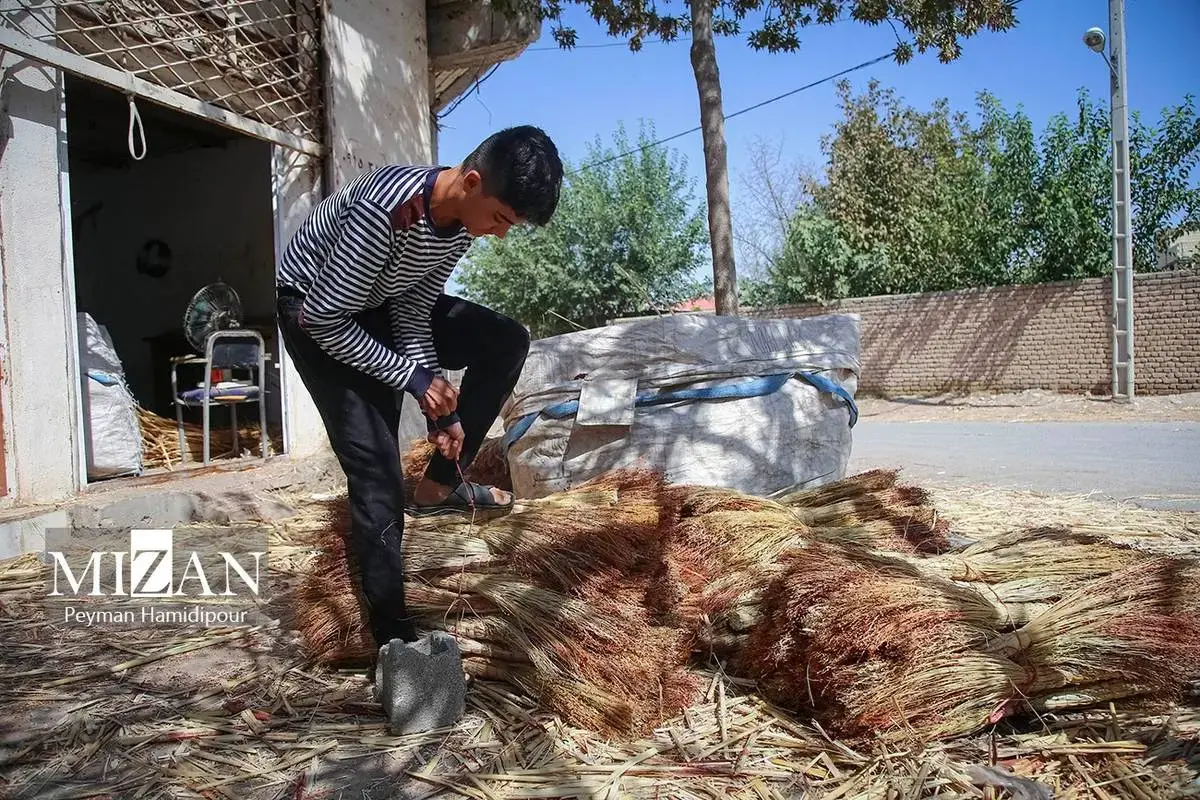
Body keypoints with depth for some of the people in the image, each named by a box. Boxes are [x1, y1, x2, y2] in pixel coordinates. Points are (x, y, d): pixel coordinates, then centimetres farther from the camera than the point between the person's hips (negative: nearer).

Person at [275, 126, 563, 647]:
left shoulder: (463, 219, -14)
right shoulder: (382, 211, -38)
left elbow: (413, 307, -8)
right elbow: (325, 319, -30)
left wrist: (437, 401, -15)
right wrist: (412, 378, -25)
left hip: (380, 302, 7)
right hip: (315, 314, -7)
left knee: (506, 342, -6)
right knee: (377, 471, -16)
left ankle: (439, 484, 3)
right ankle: (394, 638, -6)